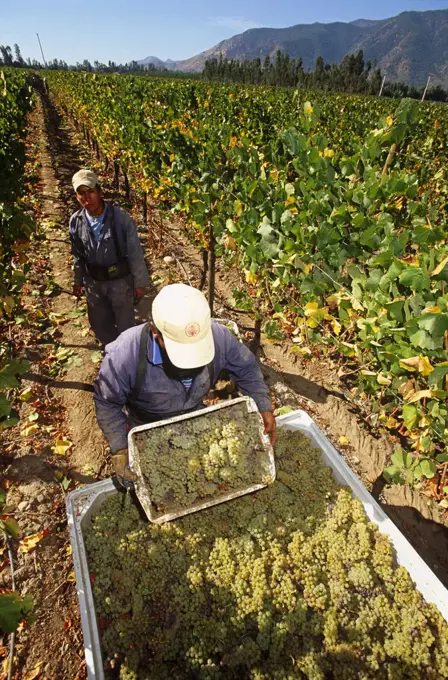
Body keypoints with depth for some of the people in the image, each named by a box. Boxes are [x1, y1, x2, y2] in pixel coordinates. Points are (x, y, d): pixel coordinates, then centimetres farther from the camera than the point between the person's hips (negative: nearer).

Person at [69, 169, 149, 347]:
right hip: (93, 282, 4)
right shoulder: (75, 221, -8)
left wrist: (140, 283, -8)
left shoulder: (121, 218, -20)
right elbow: (78, 255, 6)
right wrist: (78, 281, 14)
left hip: (120, 280, -4)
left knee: (125, 325, 12)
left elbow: (135, 253, -13)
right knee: (98, 324, 19)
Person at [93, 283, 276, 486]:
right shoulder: (125, 355, -39)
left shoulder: (218, 336, -33)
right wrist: (119, 449, -26)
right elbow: (107, 403, -20)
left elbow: (246, 368, -12)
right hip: (146, 432, -2)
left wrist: (264, 407, -19)